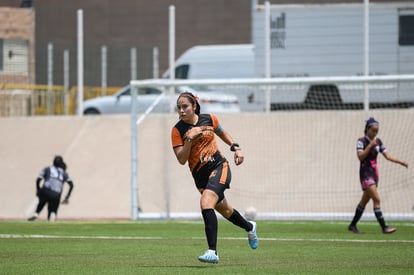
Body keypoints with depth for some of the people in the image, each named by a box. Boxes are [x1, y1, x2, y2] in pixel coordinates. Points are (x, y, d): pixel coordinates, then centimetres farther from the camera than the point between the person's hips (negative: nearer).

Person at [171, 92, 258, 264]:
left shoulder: (209, 119, -2)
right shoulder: (177, 130, -6)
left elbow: (222, 133, 20)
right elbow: (181, 160, -11)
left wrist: (236, 148, 9)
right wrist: (189, 140, -23)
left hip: (219, 167, -3)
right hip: (200, 175, 3)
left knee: (206, 203, -26)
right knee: (224, 210, 16)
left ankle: (212, 251, -29)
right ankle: (249, 227, 50)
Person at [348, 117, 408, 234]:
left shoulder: (378, 141, 9)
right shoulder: (361, 141, -9)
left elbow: (387, 155, 8)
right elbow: (360, 156, -21)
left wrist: (400, 162, -4)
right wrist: (370, 145, -25)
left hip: (374, 173, 7)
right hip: (365, 173, -7)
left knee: (364, 201, 13)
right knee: (376, 199, -17)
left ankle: (353, 225, 24)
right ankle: (384, 227, -19)